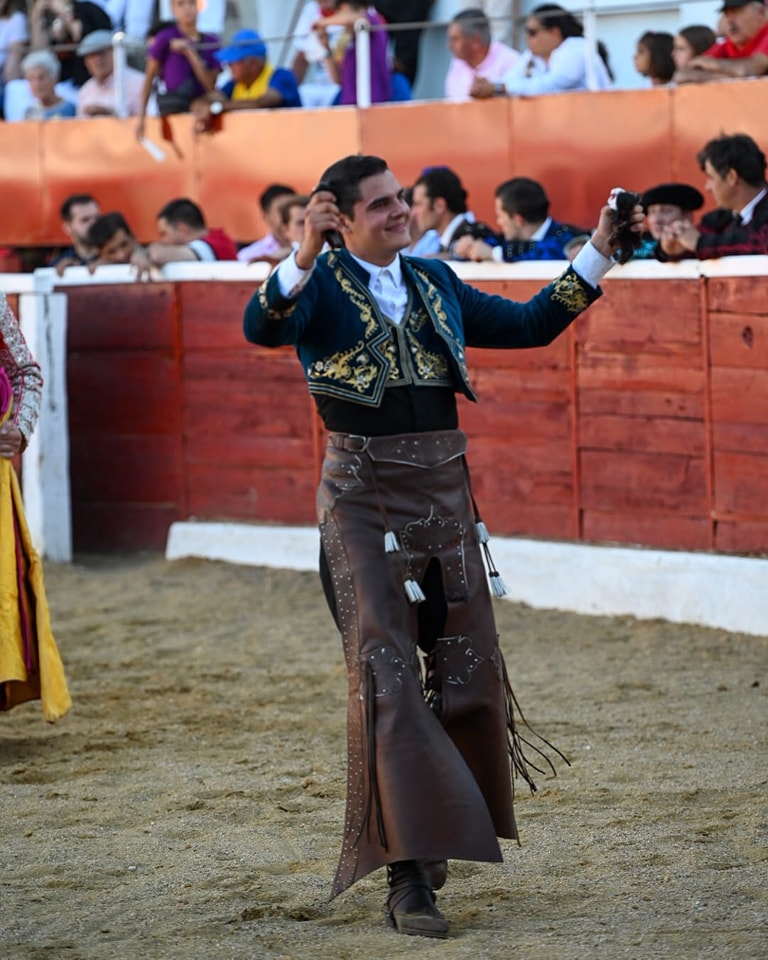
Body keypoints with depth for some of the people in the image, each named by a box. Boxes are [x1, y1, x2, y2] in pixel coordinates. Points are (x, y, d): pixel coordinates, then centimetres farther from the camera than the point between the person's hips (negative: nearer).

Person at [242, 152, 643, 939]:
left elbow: (529, 325, 20)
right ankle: (407, 874, -10)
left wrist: (597, 255, 15)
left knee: (469, 674, 8)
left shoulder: (435, 284, 14)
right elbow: (261, 327, -24)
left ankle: (439, 836, 29)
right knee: (385, 676, -11)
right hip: (363, 496, -6)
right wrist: (302, 257, -40)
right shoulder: (321, 283, -4)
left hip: (445, 490, 6)